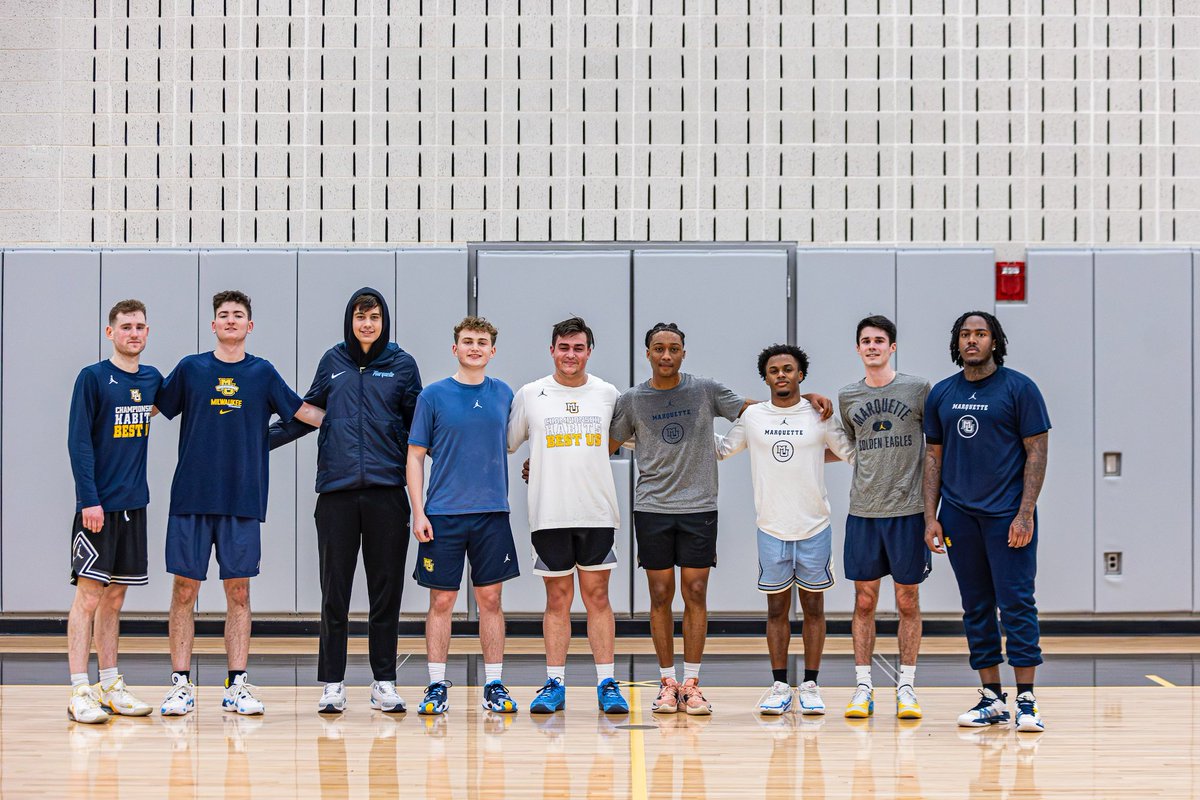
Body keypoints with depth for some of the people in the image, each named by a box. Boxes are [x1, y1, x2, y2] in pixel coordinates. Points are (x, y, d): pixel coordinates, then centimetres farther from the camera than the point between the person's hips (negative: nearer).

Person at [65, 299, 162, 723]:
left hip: (133, 505, 6)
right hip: (98, 505, -6)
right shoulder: (92, 378, -6)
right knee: (89, 596, -7)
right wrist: (89, 499, -17)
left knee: (114, 598, 11)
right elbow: (78, 441, -10)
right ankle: (80, 692, -7)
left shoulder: (152, 379, 10)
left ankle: (110, 687, 16)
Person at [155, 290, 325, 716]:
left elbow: (305, 412, 11)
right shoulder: (190, 368, 6)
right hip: (191, 498, -1)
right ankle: (181, 685, 5)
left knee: (238, 591, 3)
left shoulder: (262, 373, 8)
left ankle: (237, 686, 8)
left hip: (243, 501, 1)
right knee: (185, 589, -1)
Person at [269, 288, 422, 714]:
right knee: (335, 591, 2)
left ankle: (384, 683, 11)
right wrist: (261, 438, 10)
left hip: (387, 491, 0)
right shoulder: (333, 361, 9)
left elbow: (417, 424, 11)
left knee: (386, 590, 4)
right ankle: (332, 684, 8)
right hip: (336, 490, 1)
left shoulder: (402, 364, 6)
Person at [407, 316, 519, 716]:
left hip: (492, 513, 2)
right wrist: (418, 511, -7)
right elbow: (415, 455, 0)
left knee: (490, 599, 5)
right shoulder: (434, 395, 0)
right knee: (441, 600, 1)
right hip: (443, 514, -2)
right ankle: (437, 687, 8)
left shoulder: (503, 395, 8)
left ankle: (495, 685, 11)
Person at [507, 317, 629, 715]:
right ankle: (554, 685, 9)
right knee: (558, 599, 4)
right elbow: (504, 444, 12)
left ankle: (607, 685, 4)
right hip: (549, 514, 0)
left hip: (597, 513, 1)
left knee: (597, 596, 2)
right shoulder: (530, 395, 3)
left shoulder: (607, 394, 6)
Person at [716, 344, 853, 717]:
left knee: (813, 607, 5)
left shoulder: (819, 416, -1)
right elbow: (719, 449, 16)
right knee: (776, 608, 5)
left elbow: (854, 452, 5)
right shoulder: (752, 417, 3)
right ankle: (779, 685, 11)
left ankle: (810, 685, 10)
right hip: (771, 528, 1)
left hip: (814, 528, -1)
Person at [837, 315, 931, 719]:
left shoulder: (918, 389, 0)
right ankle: (863, 686, 9)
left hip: (908, 509, -2)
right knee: (864, 599, 4)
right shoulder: (848, 397, 8)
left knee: (908, 601, 3)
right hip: (863, 511, 2)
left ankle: (906, 686, 9)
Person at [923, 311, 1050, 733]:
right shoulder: (941, 394, 10)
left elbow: (1036, 452, -4)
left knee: (1016, 603, -6)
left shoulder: (1019, 388, -2)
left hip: (1007, 515, -4)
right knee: (976, 608, 7)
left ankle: (1027, 700, -3)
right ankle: (992, 699, 13)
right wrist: (931, 517, 5)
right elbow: (933, 457, 13)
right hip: (959, 516, 4)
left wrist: (1025, 514, -11)